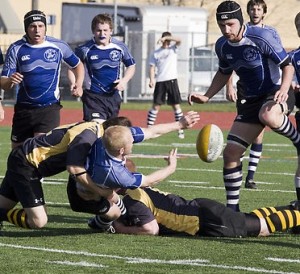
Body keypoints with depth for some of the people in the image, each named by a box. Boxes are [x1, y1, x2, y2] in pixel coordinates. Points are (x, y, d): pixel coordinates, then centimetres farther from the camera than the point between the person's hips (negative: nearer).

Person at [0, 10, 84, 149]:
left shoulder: (58, 46, -3)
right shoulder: (16, 49, -4)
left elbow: (77, 65, 15)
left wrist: (79, 84, -4)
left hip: (50, 108, -2)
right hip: (23, 109, 2)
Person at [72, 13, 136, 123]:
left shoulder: (120, 47, -2)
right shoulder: (85, 49, -10)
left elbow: (131, 66, 13)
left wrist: (124, 80, -5)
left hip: (113, 96, 4)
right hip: (93, 96, -4)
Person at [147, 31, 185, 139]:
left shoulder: (173, 49, 8)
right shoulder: (155, 53, 9)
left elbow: (179, 40, -10)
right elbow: (152, 67, 6)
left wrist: (166, 37, -19)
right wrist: (151, 80, -8)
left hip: (172, 80, 0)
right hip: (160, 81, 0)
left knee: (176, 105, -1)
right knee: (156, 105, -2)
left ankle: (180, 130, 3)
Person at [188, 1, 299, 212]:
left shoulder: (262, 37, -20)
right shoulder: (222, 46, -1)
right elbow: (224, 73, 19)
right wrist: (206, 97, 9)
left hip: (276, 93, -6)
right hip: (250, 100, 6)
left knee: (267, 116, -44)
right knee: (230, 153, -2)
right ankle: (232, 208, 9)